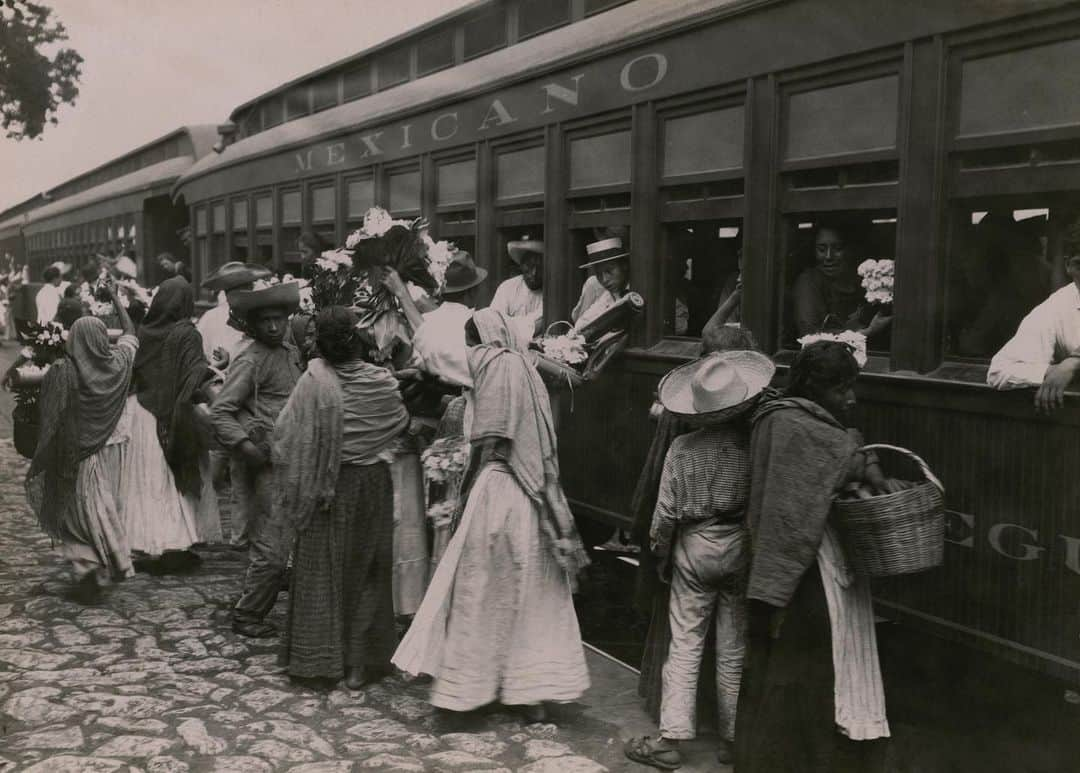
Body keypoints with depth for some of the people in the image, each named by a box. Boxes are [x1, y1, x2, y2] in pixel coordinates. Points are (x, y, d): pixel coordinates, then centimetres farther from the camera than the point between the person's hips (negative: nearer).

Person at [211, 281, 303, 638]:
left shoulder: (291, 353, 12)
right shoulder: (250, 361, -12)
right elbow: (219, 411, -16)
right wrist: (244, 445, -23)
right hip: (264, 464, -8)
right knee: (273, 547, -5)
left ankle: (254, 609, 35)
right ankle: (246, 616, 10)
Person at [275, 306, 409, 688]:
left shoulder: (314, 382, -16)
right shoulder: (382, 382, -8)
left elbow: (285, 432, -12)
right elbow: (403, 424, 7)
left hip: (329, 489, -2)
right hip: (373, 485, 2)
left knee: (322, 571, 11)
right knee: (366, 571, 12)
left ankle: (319, 657, 16)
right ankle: (359, 664, 17)